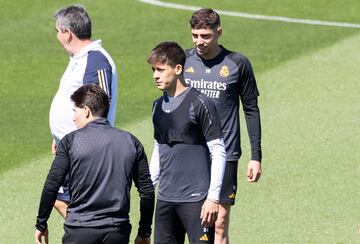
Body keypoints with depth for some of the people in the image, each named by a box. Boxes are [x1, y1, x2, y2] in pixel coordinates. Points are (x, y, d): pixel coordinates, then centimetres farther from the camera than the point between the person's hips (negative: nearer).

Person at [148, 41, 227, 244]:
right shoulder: (158, 106, 12)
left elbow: (218, 152, -9)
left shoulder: (199, 103, -9)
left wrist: (213, 198, -14)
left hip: (196, 198, -7)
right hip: (165, 198, 7)